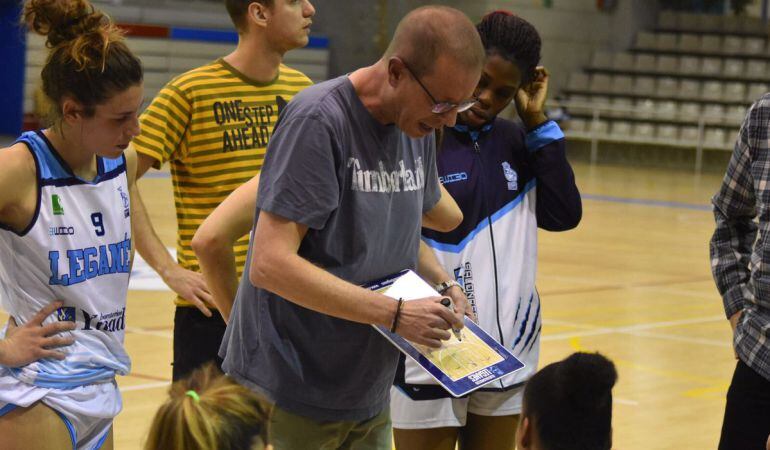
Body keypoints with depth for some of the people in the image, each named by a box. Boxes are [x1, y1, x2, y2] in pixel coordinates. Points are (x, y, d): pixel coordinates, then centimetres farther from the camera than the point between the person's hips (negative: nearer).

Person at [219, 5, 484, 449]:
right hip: (289, 395, -7)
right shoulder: (318, 120, -18)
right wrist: (396, 313, -24)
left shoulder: (419, 129, 6)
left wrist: (441, 282, 0)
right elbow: (270, 263, -24)